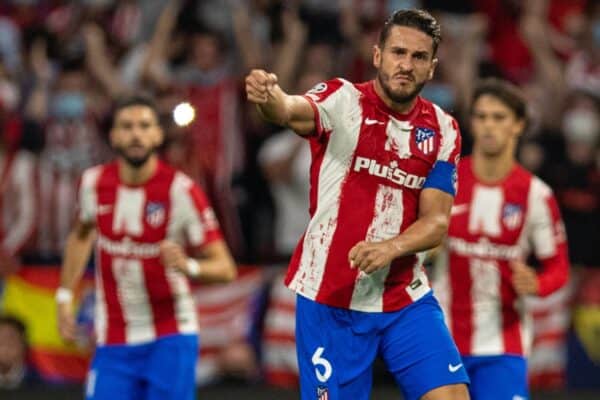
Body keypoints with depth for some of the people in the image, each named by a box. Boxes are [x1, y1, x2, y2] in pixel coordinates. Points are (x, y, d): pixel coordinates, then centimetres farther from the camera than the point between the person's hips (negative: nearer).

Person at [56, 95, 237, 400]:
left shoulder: (180, 190, -15)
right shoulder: (94, 183, -2)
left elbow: (225, 268, -14)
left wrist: (188, 267, -34)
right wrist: (64, 296, 15)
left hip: (170, 339, -3)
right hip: (113, 342, 3)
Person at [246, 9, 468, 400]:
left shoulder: (443, 130, 4)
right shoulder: (344, 100, -8)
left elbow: (436, 222, -2)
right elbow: (294, 111, -30)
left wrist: (390, 247, -23)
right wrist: (270, 98, -55)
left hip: (406, 299, 3)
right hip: (330, 299, -3)